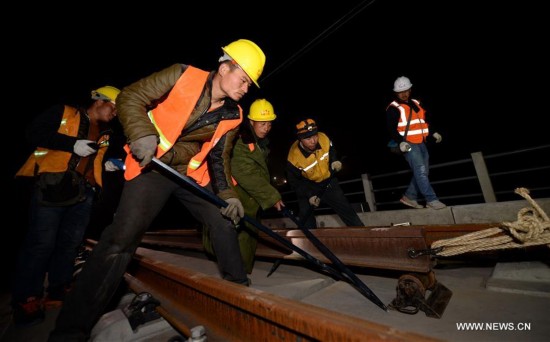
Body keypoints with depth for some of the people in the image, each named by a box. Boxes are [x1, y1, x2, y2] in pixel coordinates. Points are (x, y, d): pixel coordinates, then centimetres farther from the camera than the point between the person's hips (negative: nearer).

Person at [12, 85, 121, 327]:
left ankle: (59, 290, 22)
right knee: (41, 242, -4)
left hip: (84, 192, 5)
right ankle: (26, 299, 10)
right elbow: (34, 133, -3)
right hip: (52, 185, -5)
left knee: (71, 242, 9)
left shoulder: (104, 134, 19)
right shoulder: (64, 113, 6)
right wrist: (73, 144, -14)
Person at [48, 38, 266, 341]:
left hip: (193, 175, 5)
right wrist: (142, 134, -23)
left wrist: (228, 194, -6)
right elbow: (130, 98, -6)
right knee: (122, 238, -13)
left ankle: (238, 285, 26)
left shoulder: (232, 115, 1)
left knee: (224, 221, 3)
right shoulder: (182, 76, -11)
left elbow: (219, 158, 5)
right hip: (151, 168, -4)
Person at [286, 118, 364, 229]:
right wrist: (309, 195, -21)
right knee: (307, 222, 4)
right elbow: (294, 181, -14)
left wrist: (335, 161, -16)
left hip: (329, 182, 3)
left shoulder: (324, 139, -22)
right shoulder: (294, 158, -30)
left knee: (347, 210, 7)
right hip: (307, 188, -2)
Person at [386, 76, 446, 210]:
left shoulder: (416, 103, 18)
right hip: (408, 145, -8)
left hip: (421, 143, 8)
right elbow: (391, 129, -13)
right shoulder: (393, 108, -6)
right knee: (420, 171, -11)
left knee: (423, 172, 9)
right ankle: (431, 200, -5)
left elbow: (424, 121, 28)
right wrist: (400, 142, -24)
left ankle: (409, 197, 19)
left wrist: (433, 132, 17)